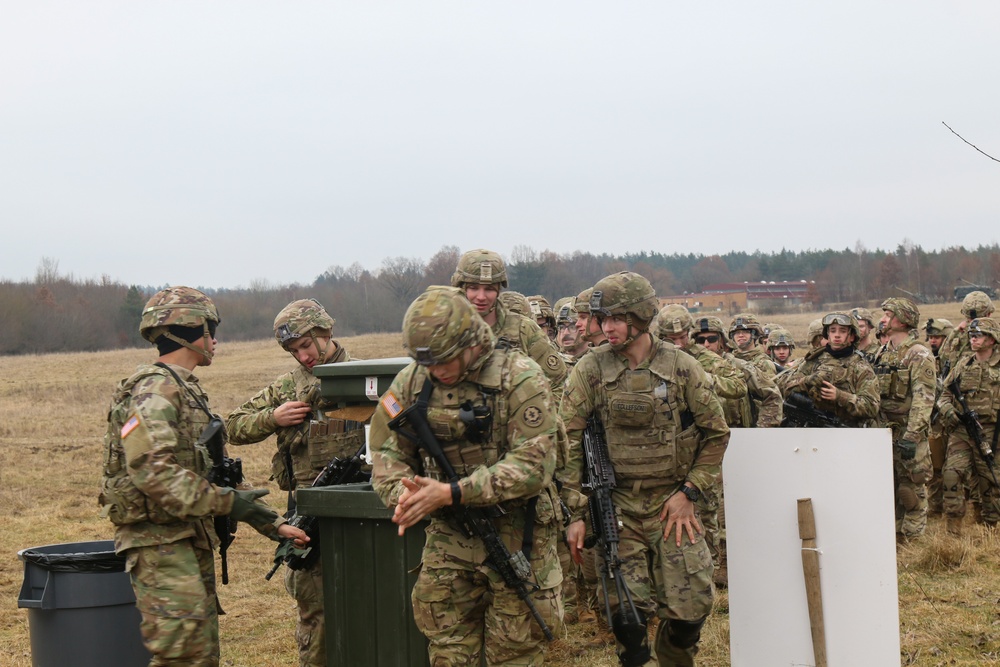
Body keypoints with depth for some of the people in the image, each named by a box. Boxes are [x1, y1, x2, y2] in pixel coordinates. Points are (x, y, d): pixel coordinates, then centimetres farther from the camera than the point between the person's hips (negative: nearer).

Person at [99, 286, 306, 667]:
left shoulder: (186, 390, 19)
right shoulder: (155, 390, -14)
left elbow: (209, 474, 22)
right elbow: (152, 470, -26)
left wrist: (272, 524, 17)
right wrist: (225, 502, -24)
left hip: (192, 538, 10)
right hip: (159, 540, -10)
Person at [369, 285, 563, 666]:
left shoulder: (519, 379, -15)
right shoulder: (412, 382, 1)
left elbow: (533, 465, -21)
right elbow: (388, 451, 7)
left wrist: (451, 493, -26)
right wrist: (401, 493, -17)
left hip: (515, 535, -4)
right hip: (448, 536, 4)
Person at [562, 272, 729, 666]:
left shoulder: (681, 367, 1)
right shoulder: (590, 370, -1)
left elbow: (716, 434, 8)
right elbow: (568, 444, -2)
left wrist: (689, 492, -2)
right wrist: (574, 514, -7)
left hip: (672, 504, 1)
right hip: (616, 507, 0)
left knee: (691, 608, -3)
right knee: (627, 611, -6)